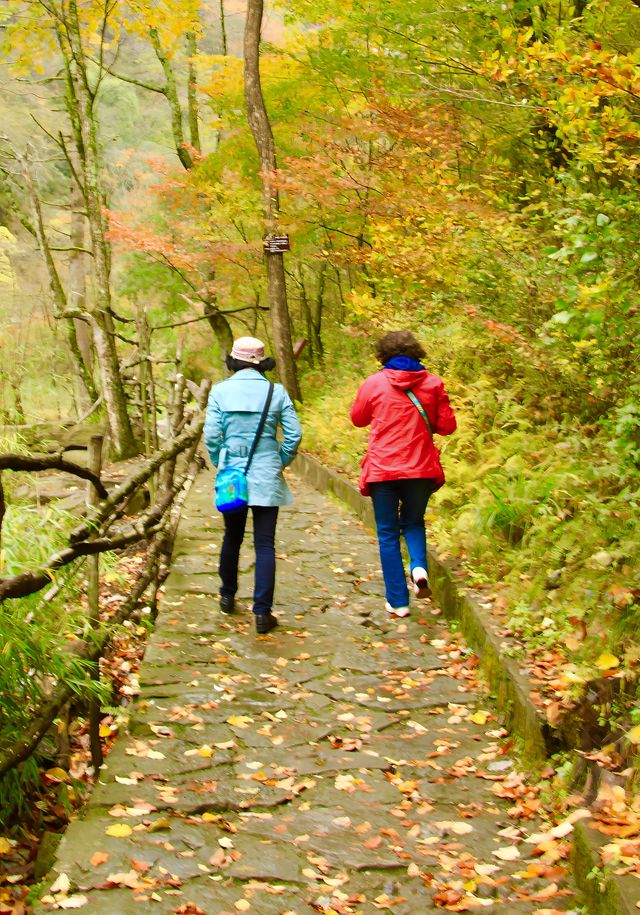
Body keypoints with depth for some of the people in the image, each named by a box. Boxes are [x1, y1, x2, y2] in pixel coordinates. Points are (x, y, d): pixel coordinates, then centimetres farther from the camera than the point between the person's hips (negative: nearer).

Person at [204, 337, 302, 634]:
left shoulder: (220, 391, -4)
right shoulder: (276, 392, -3)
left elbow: (211, 435, -7)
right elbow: (294, 434, -4)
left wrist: (220, 464, 8)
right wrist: (280, 463, 9)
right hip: (267, 478, -1)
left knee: (232, 538, 20)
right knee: (265, 545, 1)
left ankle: (228, 596, 34)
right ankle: (262, 612, -3)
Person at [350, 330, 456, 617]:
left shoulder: (373, 383, -4)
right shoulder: (432, 383, -1)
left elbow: (358, 418, 11)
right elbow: (447, 426, 3)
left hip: (383, 469, -2)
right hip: (421, 468, 2)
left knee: (388, 534, 9)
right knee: (413, 522, 23)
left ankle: (398, 601, 9)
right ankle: (419, 567, -7)